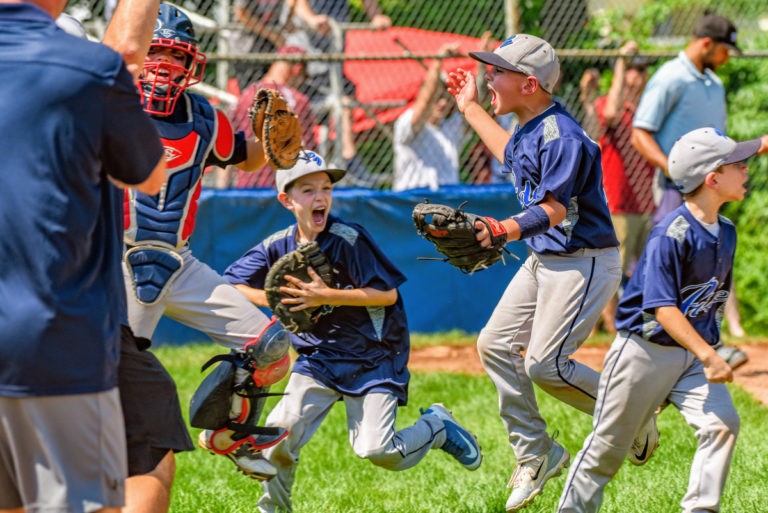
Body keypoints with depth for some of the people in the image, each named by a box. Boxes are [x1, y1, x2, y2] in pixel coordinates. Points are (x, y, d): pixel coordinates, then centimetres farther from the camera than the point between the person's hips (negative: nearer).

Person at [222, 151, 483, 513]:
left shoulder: (349, 239, -14)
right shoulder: (278, 247, -1)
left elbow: (387, 293, -17)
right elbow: (229, 287, 3)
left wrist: (326, 296, -23)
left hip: (372, 358, -4)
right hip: (317, 359, 4)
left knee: (376, 451, -14)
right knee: (280, 431, -17)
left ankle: (436, 426, 16)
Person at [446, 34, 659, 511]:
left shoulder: (561, 137, -23)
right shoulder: (529, 129, 6)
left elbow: (554, 207, -32)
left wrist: (508, 229, -49)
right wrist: (471, 109, 34)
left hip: (586, 262, -10)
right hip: (544, 259, 10)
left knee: (545, 364, -14)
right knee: (495, 345, 7)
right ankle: (535, 454, 18)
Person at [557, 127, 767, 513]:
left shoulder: (725, 232, 4)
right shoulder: (671, 235, -21)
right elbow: (663, 308, -26)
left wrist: (711, 348, 18)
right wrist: (708, 356, -32)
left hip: (695, 351, 7)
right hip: (646, 348, -7)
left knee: (722, 424, -15)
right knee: (609, 445, 4)